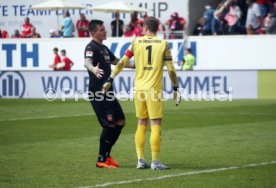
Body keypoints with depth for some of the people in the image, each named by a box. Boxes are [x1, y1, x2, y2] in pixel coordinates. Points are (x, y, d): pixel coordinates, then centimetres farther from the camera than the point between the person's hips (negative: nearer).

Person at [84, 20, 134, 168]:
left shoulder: (104, 48, 17)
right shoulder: (91, 47, -12)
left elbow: (115, 61, 33)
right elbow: (87, 62, -33)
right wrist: (93, 69, -56)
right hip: (97, 92, -10)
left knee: (120, 122, 10)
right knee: (110, 124, -11)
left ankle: (106, 155, 18)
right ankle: (101, 160, -2)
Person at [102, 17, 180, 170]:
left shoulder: (136, 42, 5)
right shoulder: (163, 44, -1)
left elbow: (122, 62, 2)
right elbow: (171, 68, -2)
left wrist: (110, 80, 7)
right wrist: (176, 87, 7)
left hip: (139, 88, 3)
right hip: (154, 89, -3)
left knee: (141, 124, 13)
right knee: (156, 124, 0)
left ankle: (140, 160, 11)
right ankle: (155, 162, -3)